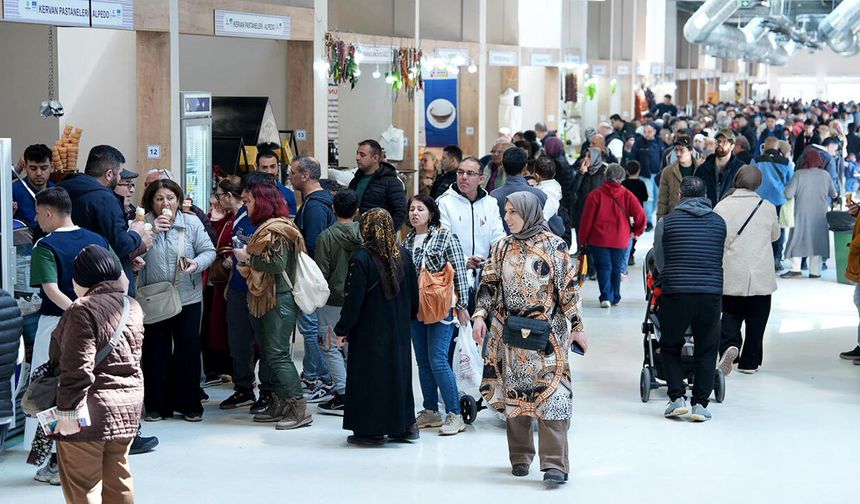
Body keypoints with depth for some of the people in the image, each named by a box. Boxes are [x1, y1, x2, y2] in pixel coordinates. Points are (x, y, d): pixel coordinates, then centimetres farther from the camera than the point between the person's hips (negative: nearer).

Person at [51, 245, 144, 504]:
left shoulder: (83, 310, -17)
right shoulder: (132, 307, 8)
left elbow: (77, 368, -21)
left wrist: (68, 410, -18)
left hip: (91, 412, -8)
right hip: (128, 406, 8)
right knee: (117, 479, 17)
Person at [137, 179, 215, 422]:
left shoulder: (191, 223, 1)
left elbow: (209, 251, 0)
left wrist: (197, 263, -20)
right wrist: (151, 230, -22)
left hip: (187, 298, 0)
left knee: (188, 350, 4)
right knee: (155, 351, 5)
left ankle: (189, 404, 14)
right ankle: (157, 405, 15)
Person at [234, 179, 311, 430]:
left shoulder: (276, 229, -13)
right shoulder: (266, 227, 18)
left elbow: (277, 263, -23)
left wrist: (249, 257, -14)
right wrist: (246, 255, 13)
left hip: (279, 300, -10)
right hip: (267, 299, 10)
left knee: (277, 354, -11)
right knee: (269, 352, 12)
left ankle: (299, 409, -10)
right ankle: (280, 405, 19)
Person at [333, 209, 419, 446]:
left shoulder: (361, 259, -17)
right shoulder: (403, 256, 0)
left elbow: (353, 300, -15)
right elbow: (413, 295, 9)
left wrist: (342, 330, -5)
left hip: (369, 331, -6)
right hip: (399, 330, 6)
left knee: (368, 375, 3)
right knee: (399, 370, 16)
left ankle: (371, 430, 6)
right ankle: (404, 424, 21)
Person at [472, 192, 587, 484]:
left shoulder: (554, 246, -3)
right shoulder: (501, 248, 9)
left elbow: (569, 288, -2)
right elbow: (489, 285, 10)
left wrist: (576, 326, -3)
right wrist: (479, 316, -4)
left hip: (547, 333, -4)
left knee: (550, 393, -10)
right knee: (513, 392, 8)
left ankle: (555, 463, -12)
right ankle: (519, 457, 20)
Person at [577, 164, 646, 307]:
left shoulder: (596, 195, -7)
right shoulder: (627, 195, -3)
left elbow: (587, 219, -5)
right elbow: (640, 215, -5)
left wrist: (582, 239, 4)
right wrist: (636, 231, 12)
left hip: (599, 240, -2)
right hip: (620, 240, 2)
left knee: (603, 267, 0)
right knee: (616, 269, 15)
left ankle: (606, 297, -15)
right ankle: (615, 298, 21)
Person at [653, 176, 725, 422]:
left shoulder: (666, 222, 5)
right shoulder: (719, 222, 10)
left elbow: (659, 261, 12)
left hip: (675, 292, -1)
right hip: (711, 292, 1)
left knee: (670, 347, 17)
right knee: (706, 351, 12)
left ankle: (677, 398, 9)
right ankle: (700, 404, 9)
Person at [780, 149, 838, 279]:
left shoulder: (799, 174, -9)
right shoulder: (825, 175, -2)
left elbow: (788, 194, -11)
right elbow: (834, 194, 10)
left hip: (802, 213, -2)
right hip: (820, 214, 2)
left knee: (798, 239, 6)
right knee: (817, 239, 7)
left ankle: (795, 269, 1)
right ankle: (815, 271, 8)